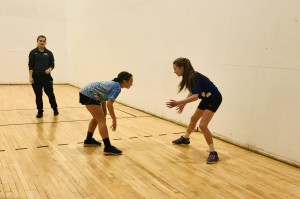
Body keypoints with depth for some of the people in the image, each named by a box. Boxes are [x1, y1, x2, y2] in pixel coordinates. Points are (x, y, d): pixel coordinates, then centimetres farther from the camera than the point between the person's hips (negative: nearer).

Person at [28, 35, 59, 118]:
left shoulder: (49, 53, 5)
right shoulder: (33, 52, 1)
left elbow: (52, 64, 7)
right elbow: (30, 66, -1)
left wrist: (50, 69, -15)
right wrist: (30, 77, -7)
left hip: (47, 77, 0)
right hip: (36, 77, 0)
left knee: (50, 94, -1)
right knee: (38, 96, 6)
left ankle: (55, 109, 20)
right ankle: (40, 111, 19)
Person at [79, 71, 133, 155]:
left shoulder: (113, 84, 14)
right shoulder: (117, 87, -14)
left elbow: (103, 99, 21)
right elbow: (109, 104, -23)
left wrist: (104, 113, 22)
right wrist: (114, 120, -16)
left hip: (86, 93, 10)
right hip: (88, 95, -10)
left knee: (97, 118, 24)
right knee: (101, 120, -10)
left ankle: (88, 140, 36)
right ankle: (108, 148, -10)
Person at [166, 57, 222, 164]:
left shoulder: (194, 77, -29)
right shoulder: (188, 76, -1)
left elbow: (195, 96, -38)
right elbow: (192, 92, 14)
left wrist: (178, 103, -41)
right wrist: (183, 104, 13)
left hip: (214, 99, -10)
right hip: (206, 98, 10)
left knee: (203, 125, -18)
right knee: (194, 119, 23)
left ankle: (213, 153, -10)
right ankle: (185, 139, 47)